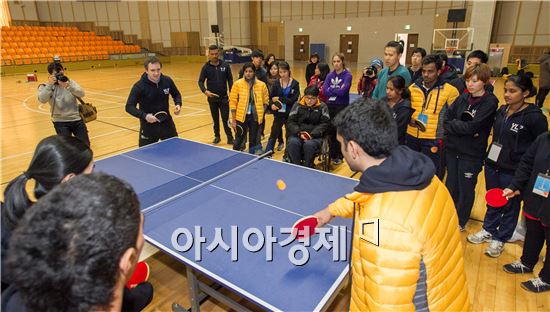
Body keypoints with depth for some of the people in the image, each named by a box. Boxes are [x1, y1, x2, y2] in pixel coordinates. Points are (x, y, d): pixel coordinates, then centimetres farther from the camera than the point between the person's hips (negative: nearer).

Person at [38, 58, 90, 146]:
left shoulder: (70, 82, 4)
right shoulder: (45, 86, -1)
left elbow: (81, 94, -11)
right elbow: (42, 100, -19)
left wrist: (69, 86, -27)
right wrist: (49, 85, -26)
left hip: (76, 119, 2)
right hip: (60, 121, -2)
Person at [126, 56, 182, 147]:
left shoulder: (167, 81, -7)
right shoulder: (139, 86, -16)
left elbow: (176, 94, 11)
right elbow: (129, 107, -17)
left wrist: (178, 104, -9)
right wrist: (144, 116, -32)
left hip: (167, 123, 3)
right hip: (148, 126, -3)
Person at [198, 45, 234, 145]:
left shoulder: (225, 65, 0)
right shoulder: (206, 67, -1)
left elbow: (230, 80, 2)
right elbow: (200, 81, -1)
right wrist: (205, 91, -20)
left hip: (224, 97, -1)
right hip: (212, 98, 1)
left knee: (225, 118, -1)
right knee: (215, 118, 12)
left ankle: (230, 137, 9)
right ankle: (217, 136, 26)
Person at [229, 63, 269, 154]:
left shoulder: (261, 85, -1)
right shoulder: (237, 84, -5)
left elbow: (265, 101, 11)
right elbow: (233, 102, -4)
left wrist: (260, 112, -2)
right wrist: (233, 120, -6)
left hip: (255, 117, 2)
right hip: (241, 117, -2)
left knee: (253, 140, 11)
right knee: (239, 139, 2)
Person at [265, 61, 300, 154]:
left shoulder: (295, 83, -6)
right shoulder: (276, 83, 2)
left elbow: (293, 100, -14)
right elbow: (271, 98, 1)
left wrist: (279, 99, -14)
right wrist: (272, 105, -20)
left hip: (290, 114, -2)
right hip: (279, 113, 2)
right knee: (273, 134, 5)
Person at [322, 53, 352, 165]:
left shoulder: (347, 75, -8)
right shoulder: (330, 75, 5)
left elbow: (343, 91, -21)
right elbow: (324, 91, -7)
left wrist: (331, 90, -10)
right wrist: (337, 91, -15)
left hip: (342, 107, -4)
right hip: (330, 106, 4)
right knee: (330, 131, 11)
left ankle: (339, 156, 17)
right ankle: (331, 153, 25)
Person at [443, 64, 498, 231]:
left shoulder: (490, 102, -11)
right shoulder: (462, 98, 3)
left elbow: (473, 127, -20)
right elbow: (446, 119, -2)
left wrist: (453, 124, -7)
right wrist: (462, 127, -16)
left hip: (472, 153, -5)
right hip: (452, 149, 5)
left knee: (466, 189, 10)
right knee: (451, 185, 16)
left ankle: (460, 222, 29)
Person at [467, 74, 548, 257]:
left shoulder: (534, 117, -14)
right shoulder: (502, 111, 3)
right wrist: (490, 158, 9)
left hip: (514, 172, -5)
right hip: (492, 165, 6)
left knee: (510, 206, 13)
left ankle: (500, 239, 30)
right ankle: (488, 230, 40)